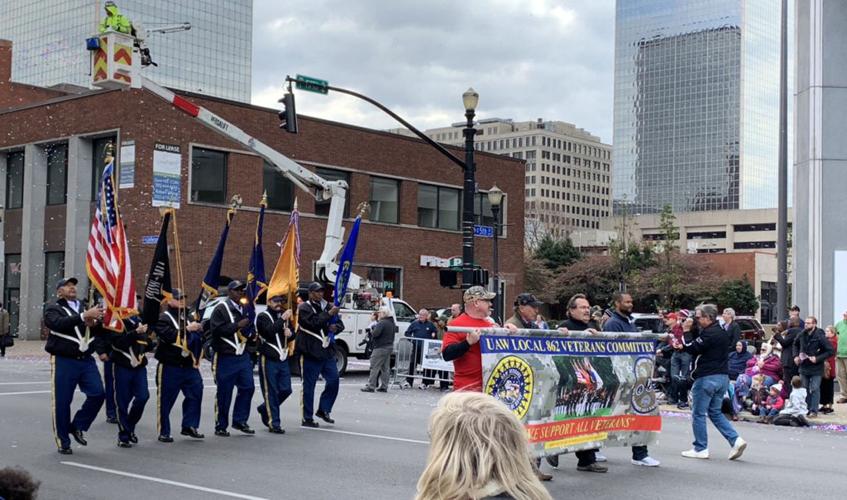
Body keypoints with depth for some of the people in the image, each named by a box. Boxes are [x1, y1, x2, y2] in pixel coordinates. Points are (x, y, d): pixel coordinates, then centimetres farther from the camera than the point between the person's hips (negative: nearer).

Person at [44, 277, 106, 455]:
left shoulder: (85, 308, 19)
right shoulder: (53, 309, 2)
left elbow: (101, 331, 16)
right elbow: (59, 324, -21)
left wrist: (95, 322, -7)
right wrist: (84, 316, -31)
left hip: (86, 360, 5)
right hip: (64, 360, -4)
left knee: (98, 393, -8)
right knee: (62, 402, -1)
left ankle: (78, 426, 13)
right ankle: (63, 442, 12)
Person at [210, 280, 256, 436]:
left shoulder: (244, 309, 15)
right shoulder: (221, 309, -8)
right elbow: (216, 329, -19)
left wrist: (251, 334, 7)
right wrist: (237, 325, -20)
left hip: (243, 356, 7)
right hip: (226, 357, -7)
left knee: (248, 388, 3)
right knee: (224, 392, -1)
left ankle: (240, 421, 15)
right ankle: (221, 426, 9)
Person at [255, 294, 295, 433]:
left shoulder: (284, 315, 15)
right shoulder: (262, 316, -5)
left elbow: (292, 336, 21)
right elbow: (269, 331, -23)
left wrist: (290, 333, -2)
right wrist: (282, 320, -28)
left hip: (283, 359, 7)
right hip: (269, 360, -7)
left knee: (286, 390, 8)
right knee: (271, 391, -3)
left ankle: (264, 409, 29)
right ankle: (274, 423, 1)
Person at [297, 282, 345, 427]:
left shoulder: (327, 307, 16)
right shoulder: (304, 308, -4)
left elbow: (340, 324, 16)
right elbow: (314, 322, -21)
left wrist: (336, 327, -6)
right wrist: (329, 314, -23)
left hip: (327, 351, 6)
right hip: (310, 353, -6)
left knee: (333, 380, 4)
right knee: (309, 386, -1)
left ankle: (323, 410, 21)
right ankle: (307, 419, 6)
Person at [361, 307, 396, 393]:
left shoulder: (382, 323, -17)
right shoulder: (392, 323, 13)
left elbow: (375, 333, -27)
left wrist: (371, 332, -5)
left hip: (381, 348, -9)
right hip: (389, 346, 9)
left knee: (374, 367, -5)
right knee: (385, 368, 12)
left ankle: (371, 386, -6)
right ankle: (384, 386, 14)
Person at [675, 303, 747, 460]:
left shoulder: (709, 333, -15)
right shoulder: (722, 332, 15)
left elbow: (694, 348, -18)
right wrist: (684, 347, 11)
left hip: (707, 377, -9)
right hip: (723, 377, 9)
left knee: (698, 414, 3)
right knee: (715, 412, 17)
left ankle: (700, 449, 8)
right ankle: (736, 440, 3)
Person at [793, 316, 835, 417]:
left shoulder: (820, 337, -16)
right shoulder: (802, 335, 0)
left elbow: (831, 351, -15)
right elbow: (796, 344, 22)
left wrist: (818, 358, -19)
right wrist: (796, 356, 8)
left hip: (816, 368, -5)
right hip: (804, 367, 5)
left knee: (815, 389, -3)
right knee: (804, 389, 11)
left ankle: (813, 411, 3)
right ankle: (806, 409, 22)